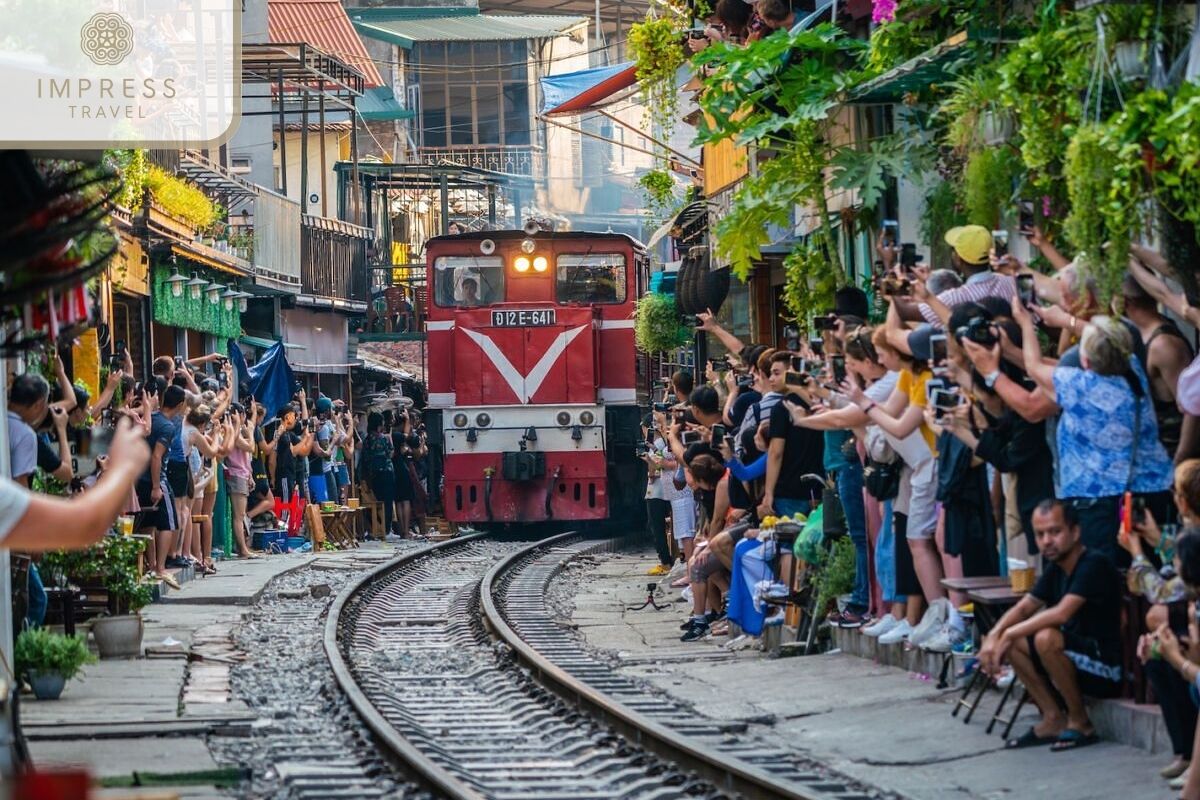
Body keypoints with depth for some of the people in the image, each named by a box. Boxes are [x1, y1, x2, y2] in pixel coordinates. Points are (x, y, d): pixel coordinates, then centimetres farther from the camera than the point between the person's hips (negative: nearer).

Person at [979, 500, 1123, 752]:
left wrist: (1010, 634, -21)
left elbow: (1062, 613, -28)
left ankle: (1080, 723, -13)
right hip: (1077, 660, 9)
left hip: (1108, 669, -9)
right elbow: (1024, 607, 11)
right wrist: (994, 636, -9)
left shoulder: (1094, 564, -18)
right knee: (1010, 641, 0)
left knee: (1046, 638, -32)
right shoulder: (1056, 568, 8)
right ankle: (1053, 720, 0)